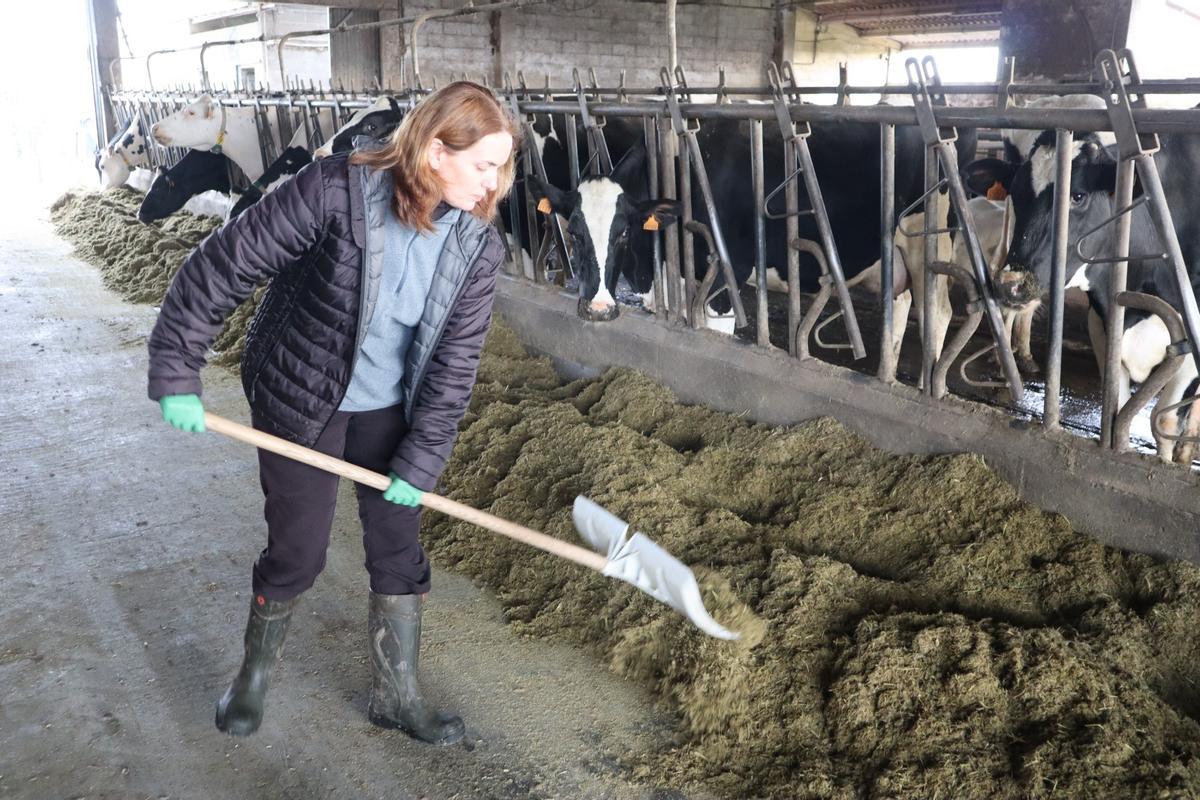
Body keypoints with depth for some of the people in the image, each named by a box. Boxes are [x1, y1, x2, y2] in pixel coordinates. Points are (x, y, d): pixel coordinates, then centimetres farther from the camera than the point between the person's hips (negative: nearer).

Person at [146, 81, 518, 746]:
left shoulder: (478, 245, -14)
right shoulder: (335, 191, -27)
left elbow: (455, 359, -10)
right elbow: (221, 267, -21)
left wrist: (420, 462, -13)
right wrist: (176, 373, -19)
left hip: (387, 412, 4)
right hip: (298, 403, -4)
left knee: (398, 551, 9)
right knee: (296, 553, 6)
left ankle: (396, 695, 29)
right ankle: (254, 675, 36)